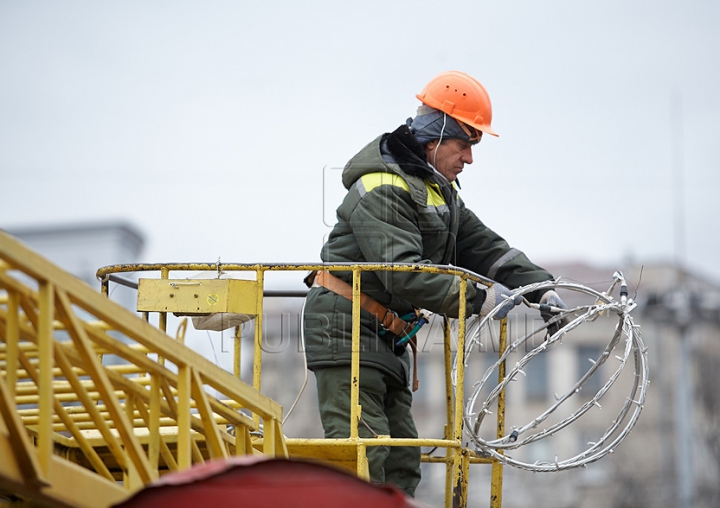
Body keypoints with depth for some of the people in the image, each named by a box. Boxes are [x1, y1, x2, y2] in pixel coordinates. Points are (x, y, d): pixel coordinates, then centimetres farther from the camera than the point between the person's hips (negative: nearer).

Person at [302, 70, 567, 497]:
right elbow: (404, 273, -28)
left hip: (387, 337, 10)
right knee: (364, 460, -16)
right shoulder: (384, 189, -18)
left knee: (402, 463, 6)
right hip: (347, 330, -10)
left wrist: (541, 288, 0)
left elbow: (484, 246, 13)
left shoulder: (441, 192, 16)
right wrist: (478, 298, -28)